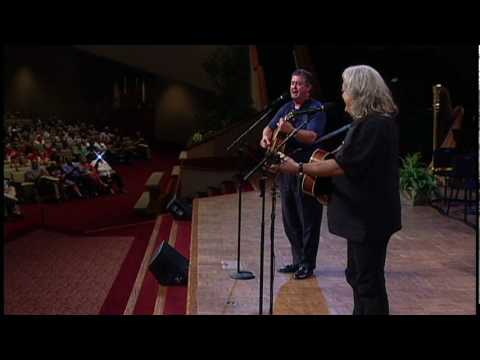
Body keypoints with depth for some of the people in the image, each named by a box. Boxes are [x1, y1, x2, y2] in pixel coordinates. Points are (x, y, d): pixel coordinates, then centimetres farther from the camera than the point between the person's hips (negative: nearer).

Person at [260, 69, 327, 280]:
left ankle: (308, 264, 6)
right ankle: (298, 260, 22)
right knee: (290, 219, 11)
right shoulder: (287, 108, 16)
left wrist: (290, 130, -35)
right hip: (286, 167, 8)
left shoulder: (316, 109, -7)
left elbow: (311, 137, -20)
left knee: (308, 219, -2)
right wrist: (266, 136, -8)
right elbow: (270, 127, 15)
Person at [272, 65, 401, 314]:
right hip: (364, 213, 11)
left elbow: (342, 166, -24)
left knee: (368, 281, -1)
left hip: (368, 217, -11)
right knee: (357, 275, 21)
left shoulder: (371, 125, -22)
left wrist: (299, 168, -19)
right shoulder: (380, 120, 12)